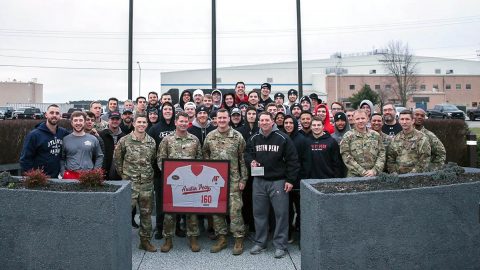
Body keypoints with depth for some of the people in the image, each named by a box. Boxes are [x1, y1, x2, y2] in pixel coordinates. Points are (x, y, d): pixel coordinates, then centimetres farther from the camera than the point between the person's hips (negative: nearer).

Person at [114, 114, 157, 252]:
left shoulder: (152, 141, 5)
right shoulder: (124, 140, -4)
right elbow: (117, 158, 5)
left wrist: (148, 172, 11)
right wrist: (123, 173, 5)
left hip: (147, 183, 3)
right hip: (129, 182, -3)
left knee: (146, 212, 11)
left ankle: (145, 240, 24)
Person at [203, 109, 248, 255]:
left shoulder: (237, 136, -3)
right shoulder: (210, 136, 5)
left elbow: (243, 159, -1)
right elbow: (205, 156, 12)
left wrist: (243, 179, -4)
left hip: (233, 180, -3)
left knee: (235, 209, -2)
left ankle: (239, 239, 12)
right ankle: (221, 238, 23)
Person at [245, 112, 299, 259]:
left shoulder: (283, 138, -7)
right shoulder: (253, 139, 6)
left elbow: (292, 160, -6)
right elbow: (247, 154, 20)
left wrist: (290, 180, -9)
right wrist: (251, 161, -3)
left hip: (278, 181, -4)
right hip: (259, 181, 4)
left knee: (281, 213, 1)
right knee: (259, 213, 11)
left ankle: (280, 245, 15)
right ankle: (260, 242, 26)